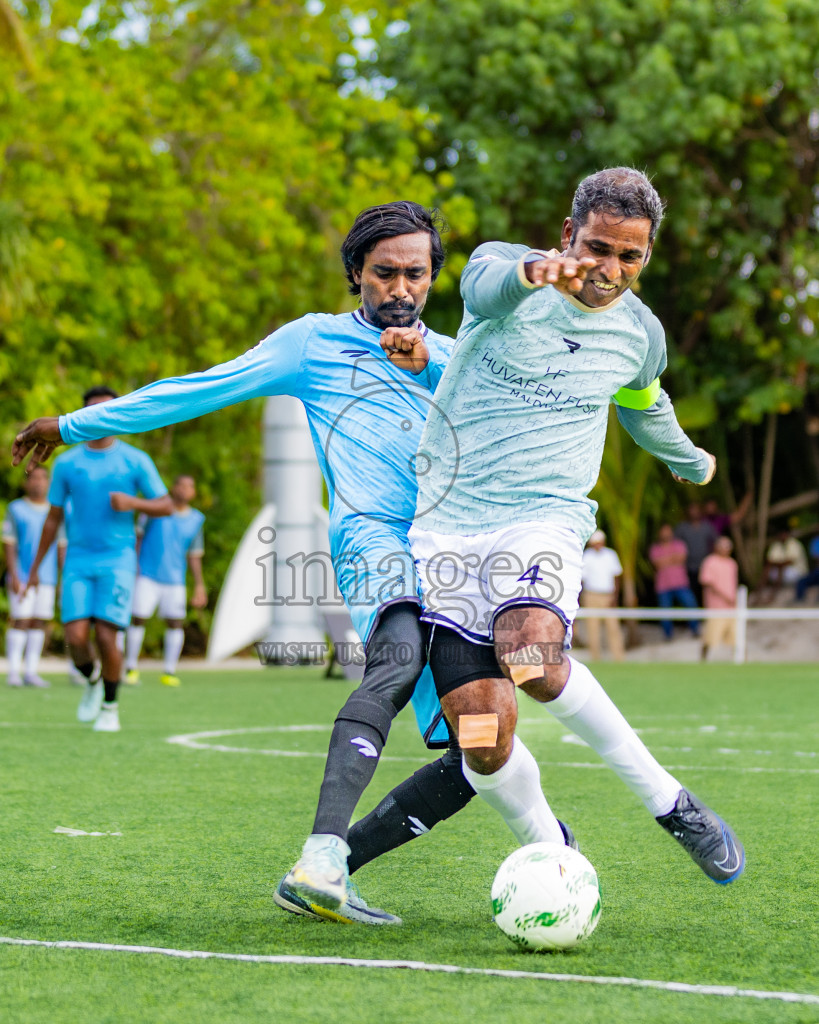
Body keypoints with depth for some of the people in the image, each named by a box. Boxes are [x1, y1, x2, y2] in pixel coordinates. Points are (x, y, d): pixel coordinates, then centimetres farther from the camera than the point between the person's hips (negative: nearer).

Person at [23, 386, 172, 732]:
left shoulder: (135, 461, 2)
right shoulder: (67, 463, 6)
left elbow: (166, 506, 4)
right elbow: (53, 518, 14)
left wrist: (133, 503, -16)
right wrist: (35, 567, 14)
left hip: (118, 560, -2)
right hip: (78, 561, 2)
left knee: (106, 637, -13)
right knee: (76, 638, -11)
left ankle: (110, 707, 9)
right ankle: (92, 680, 22)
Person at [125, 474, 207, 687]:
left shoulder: (196, 519, 7)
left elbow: (194, 555, 12)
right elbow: (138, 535, 7)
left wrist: (199, 586, 7)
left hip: (175, 580, 2)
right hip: (147, 575, -2)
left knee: (176, 623, -3)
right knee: (138, 619, -6)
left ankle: (169, 671, 6)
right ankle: (131, 668, 4)